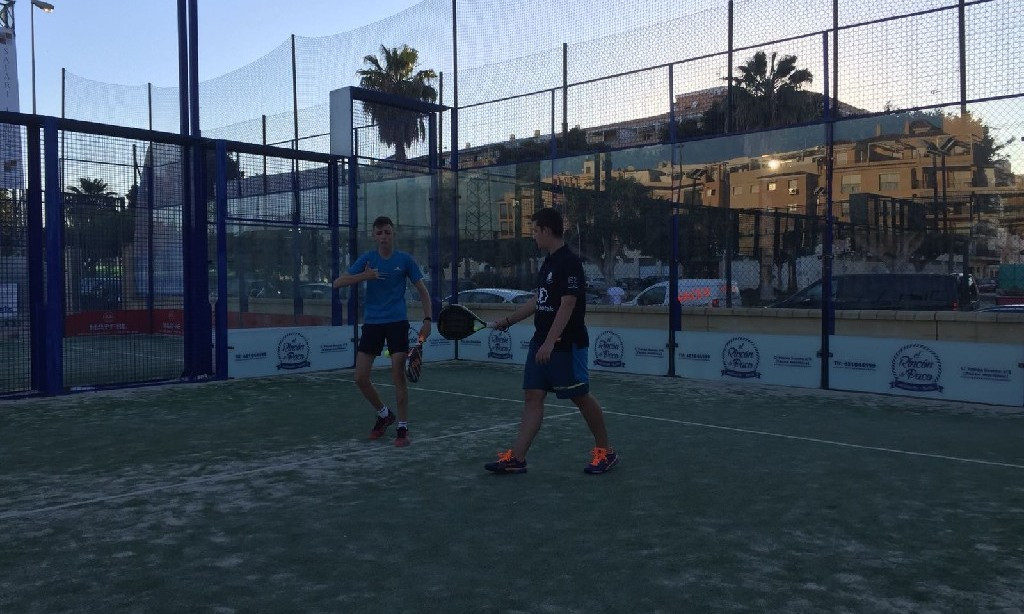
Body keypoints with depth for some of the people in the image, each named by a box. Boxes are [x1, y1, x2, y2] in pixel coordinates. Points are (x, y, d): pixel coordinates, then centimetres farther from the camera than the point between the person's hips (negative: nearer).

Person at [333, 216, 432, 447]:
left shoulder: (405, 259, 0)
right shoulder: (367, 259, 2)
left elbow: (423, 291, 5)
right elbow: (337, 283, -6)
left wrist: (427, 320, -7)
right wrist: (365, 275, -21)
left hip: (397, 323, -2)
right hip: (372, 323, 2)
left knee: (398, 376, -7)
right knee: (361, 378, 0)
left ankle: (403, 428, 4)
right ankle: (384, 414, 24)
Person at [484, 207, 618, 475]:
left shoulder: (570, 262, -14)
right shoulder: (548, 263, 13)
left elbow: (567, 305, -22)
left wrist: (550, 342, -26)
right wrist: (506, 321, 24)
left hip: (567, 345, -9)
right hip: (541, 343, 9)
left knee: (581, 397, 1)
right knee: (532, 396, 4)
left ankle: (605, 452, 18)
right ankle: (516, 458, 4)